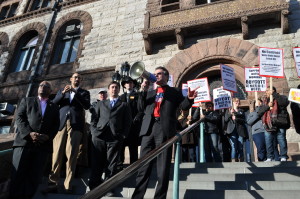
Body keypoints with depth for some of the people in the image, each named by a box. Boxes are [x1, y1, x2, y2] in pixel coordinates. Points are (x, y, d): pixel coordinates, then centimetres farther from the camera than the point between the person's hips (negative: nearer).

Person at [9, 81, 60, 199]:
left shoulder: (54, 107, 22)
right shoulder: (27, 101, 19)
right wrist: (29, 133, -10)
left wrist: (48, 136, -8)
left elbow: (56, 125, 12)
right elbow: (19, 117, 6)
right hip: (24, 142, -1)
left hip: (43, 145, 1)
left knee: (35, 176, 0)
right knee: (18, 174, -5)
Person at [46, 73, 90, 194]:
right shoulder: (62, 90, 24)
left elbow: (87, 106, 0)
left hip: (75, 125, -2)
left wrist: (76, 92, -7)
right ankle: (53, 183, 0)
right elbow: (54, 103, 10)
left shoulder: (84, 92, 17)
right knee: (56, 154, -5)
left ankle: (68, 185, -3)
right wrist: (63, 93, -5)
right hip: (61, 124, 2)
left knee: (71, 155, -6)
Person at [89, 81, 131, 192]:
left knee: (111, 164, -1)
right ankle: (94, 186, 12)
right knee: (96, 163, 2)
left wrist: (123, 135, -5)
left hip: (115, 138, -1)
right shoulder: (100, 104, 23)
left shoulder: (124, 105, 16)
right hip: (99, 136, 2)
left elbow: (127, 122, 8)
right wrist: (93, 131, 0)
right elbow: (94, 118, 15)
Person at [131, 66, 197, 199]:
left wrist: (189, 98, -18)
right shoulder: (150, 93, 26)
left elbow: (184, 106, 4)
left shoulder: (174, 92, 15)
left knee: (163, 168, 0)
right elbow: (141, 107, 15)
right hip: (148, 129, 4)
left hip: (164, 130, -3)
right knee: (143, 166, 5)